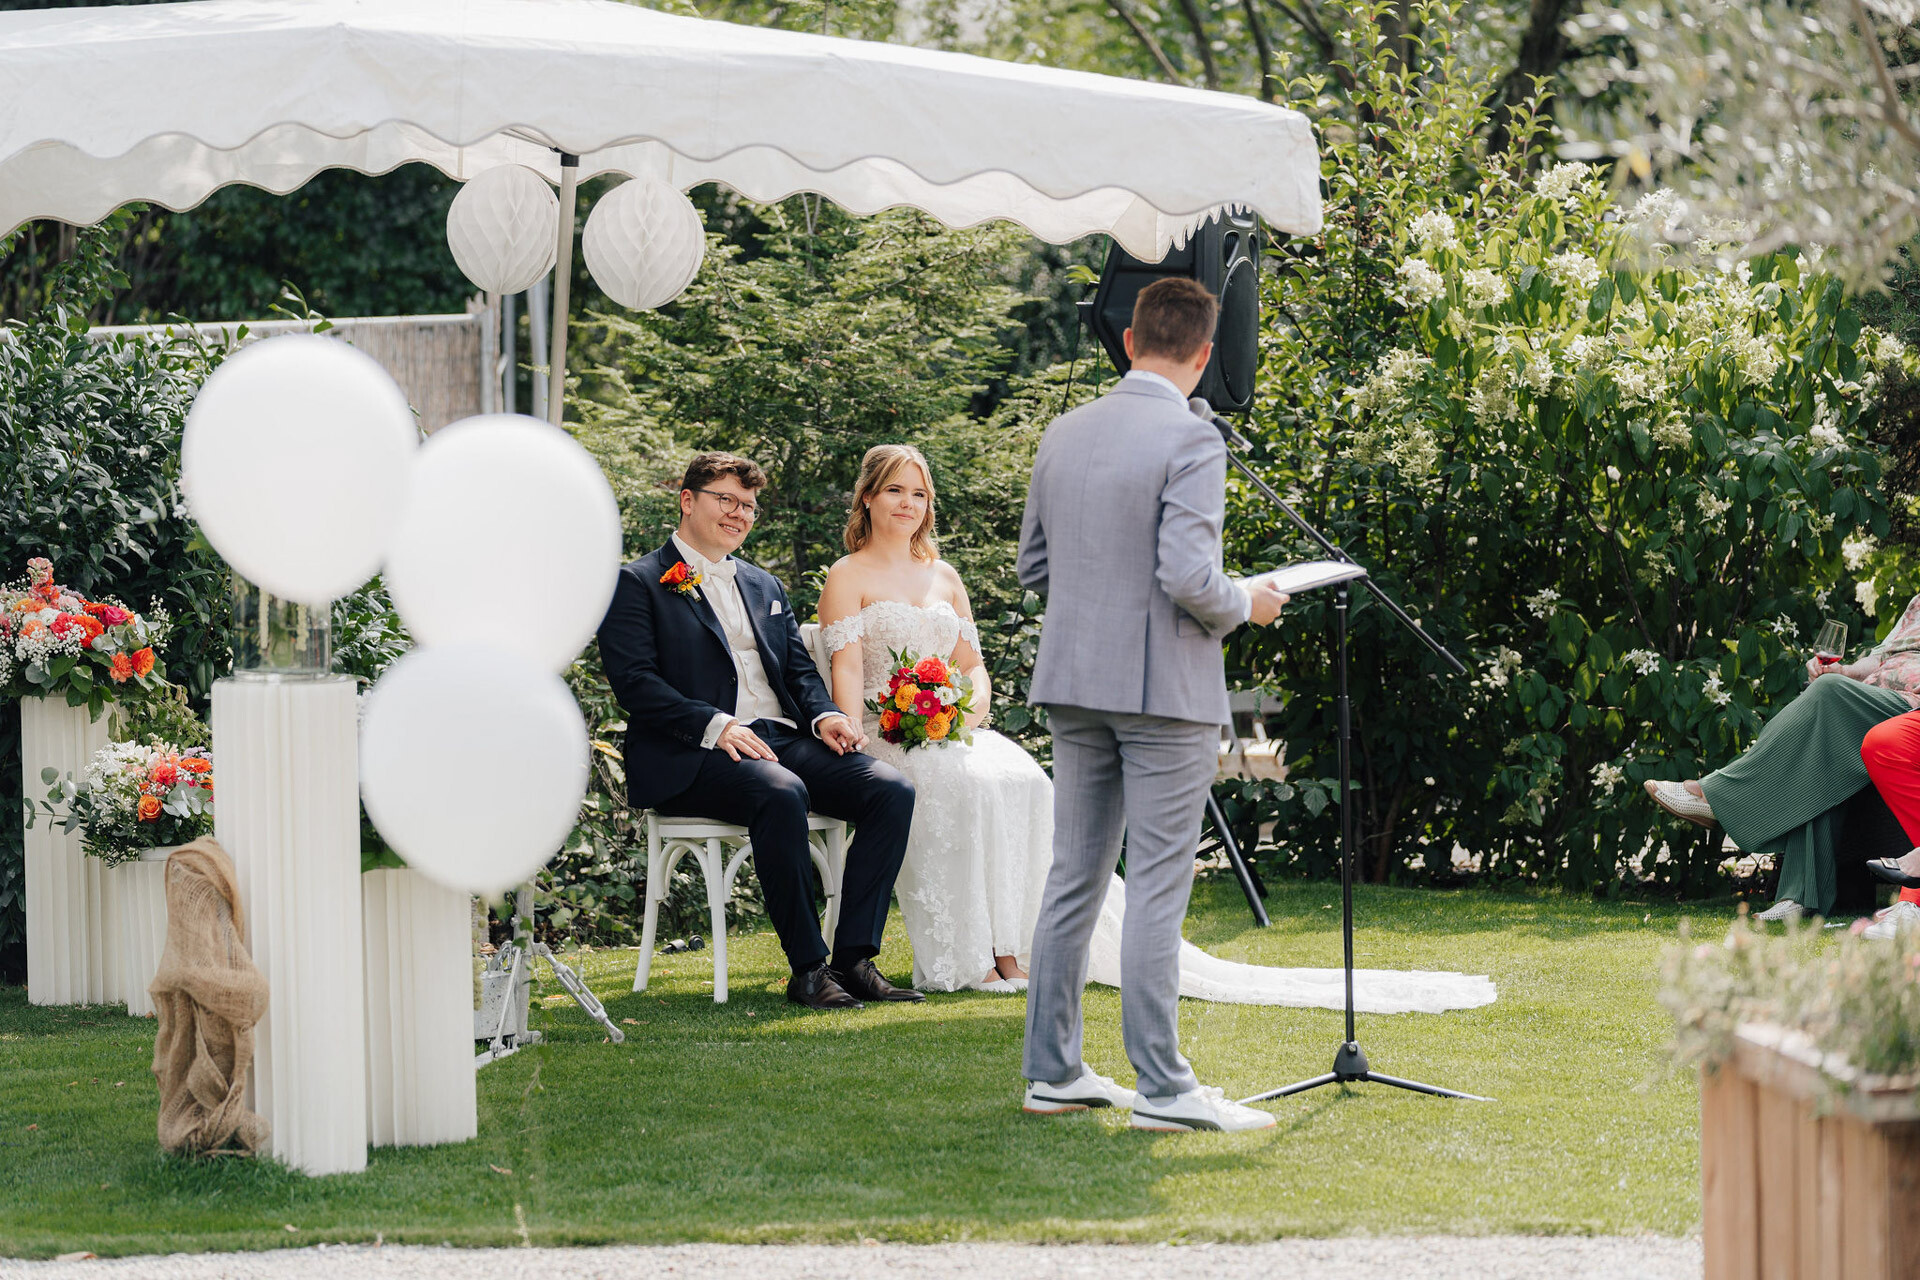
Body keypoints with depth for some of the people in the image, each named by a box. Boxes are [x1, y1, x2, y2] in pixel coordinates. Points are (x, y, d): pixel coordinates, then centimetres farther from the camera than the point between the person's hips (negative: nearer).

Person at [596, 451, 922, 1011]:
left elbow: (800, 669, 23)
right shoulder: (639, 583, 5)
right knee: (781, 794, -38)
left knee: (891, 789, -19)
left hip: (786, 739, 7)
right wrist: (714, 725, -21)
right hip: (693, 757, -7)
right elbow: (634, 681, -8)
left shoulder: (765, 587, 28)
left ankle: (854, 958, -21)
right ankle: (807, 969, -30)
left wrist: (824, 715, -1)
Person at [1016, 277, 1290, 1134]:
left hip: (1075, 682, 7)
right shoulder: (1190, 443, -14)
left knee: (1074, 877, 11)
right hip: (1166, 689, -6)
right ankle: (1161, 1087, -2)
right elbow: (1189, 579, -21)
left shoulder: (1064, 435, 7)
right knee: (1157, 888, -4)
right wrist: (1245, 606, -2)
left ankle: (1052, 1070, 15)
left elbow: (1033, 566, 13)